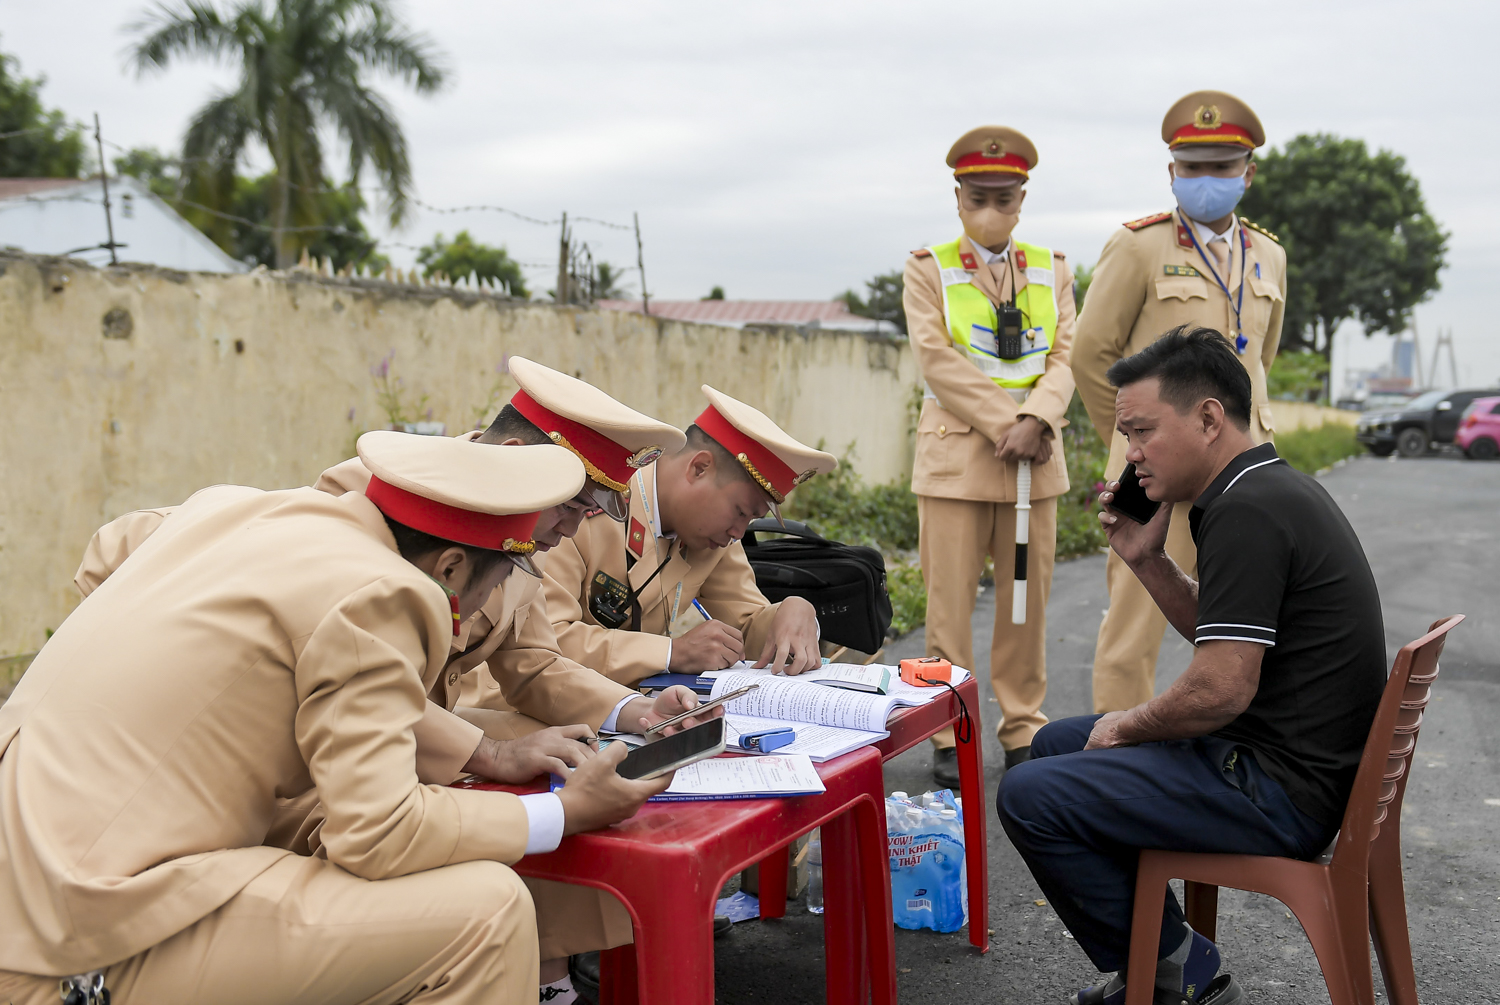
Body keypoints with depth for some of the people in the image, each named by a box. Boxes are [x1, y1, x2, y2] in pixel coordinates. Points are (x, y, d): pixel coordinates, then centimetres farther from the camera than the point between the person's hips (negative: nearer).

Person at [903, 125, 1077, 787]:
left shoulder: (1052, 271, 14)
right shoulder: (928, 269, 4)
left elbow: (1064, 358, 5)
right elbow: (937, 359, -7)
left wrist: (1035, 420, -14)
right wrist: (1006, 426, -13)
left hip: (1035, 459, 3)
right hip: (955, 456, -3)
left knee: (1028, 598, 6)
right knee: (950, 602, -2)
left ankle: (1023, 731, 17)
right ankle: (950, 737, 8)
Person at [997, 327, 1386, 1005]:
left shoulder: (1247, 512, -22)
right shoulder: (1274, 489, 11)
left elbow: (1222, 688, -26)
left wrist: (1127, 726, -8)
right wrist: (1146, 560, 8)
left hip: (1281, 795, -11)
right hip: (1296, 764, 11)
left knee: (1030, 797, -13)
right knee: (1054, 745, 19)